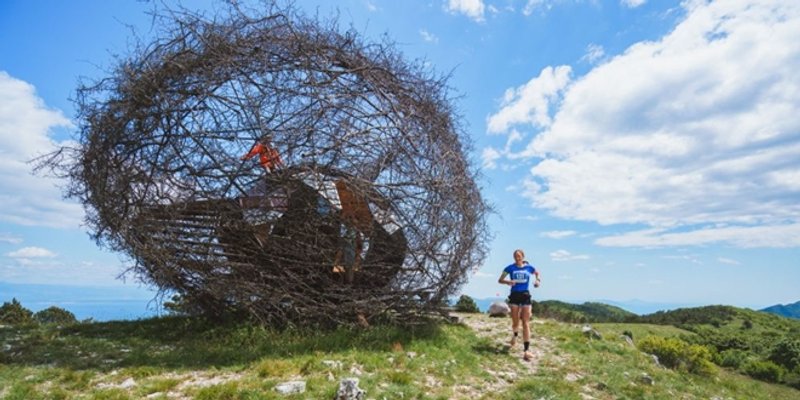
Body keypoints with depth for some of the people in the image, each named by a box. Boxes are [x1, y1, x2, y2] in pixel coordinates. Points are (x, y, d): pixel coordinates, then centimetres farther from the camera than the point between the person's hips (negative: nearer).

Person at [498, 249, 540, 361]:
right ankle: (515, 335, 42)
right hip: (514, 295, 0)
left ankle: (526, 350, -5)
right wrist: (508, 282, -19)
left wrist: (538, 280, 4)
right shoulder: (510, 268, -1)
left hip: (525, 296, 0)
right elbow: (500, 280, 2)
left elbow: (537, 273, 24)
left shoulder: (529, 267, 3)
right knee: (515, 322, 7)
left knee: (526, 323, -5)